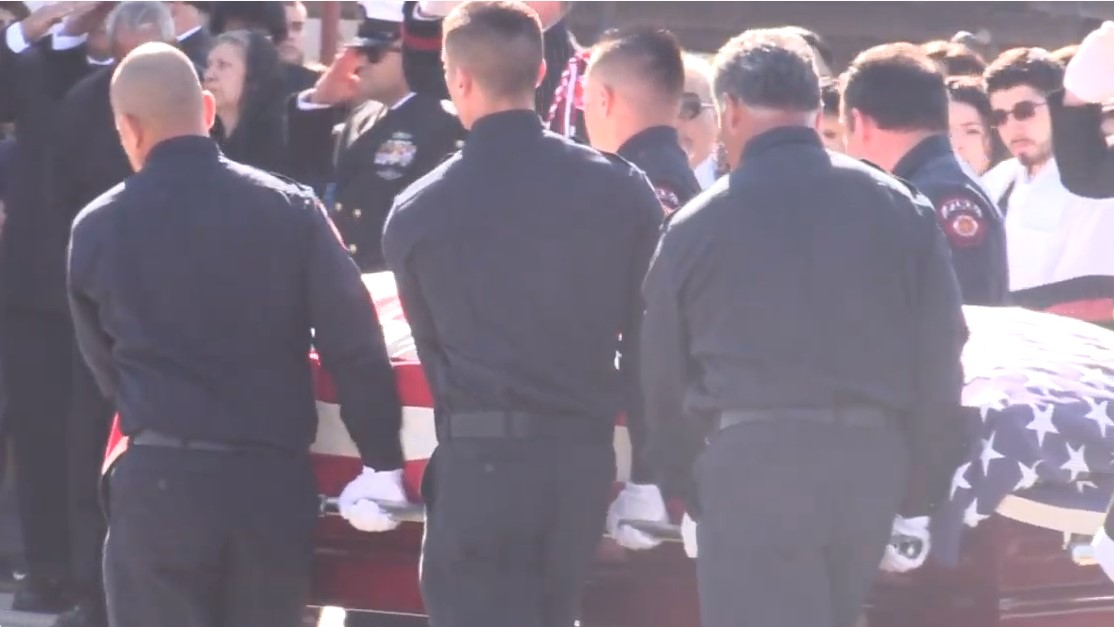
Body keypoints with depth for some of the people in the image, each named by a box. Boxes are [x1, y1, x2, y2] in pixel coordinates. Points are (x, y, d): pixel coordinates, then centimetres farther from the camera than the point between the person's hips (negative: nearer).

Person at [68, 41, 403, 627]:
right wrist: (383, 462, 5)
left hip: (160, 479, -2)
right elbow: (354, 344, -2)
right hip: (273, 479, 2)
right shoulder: (290, 209, 0)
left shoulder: (98, 228, 0)